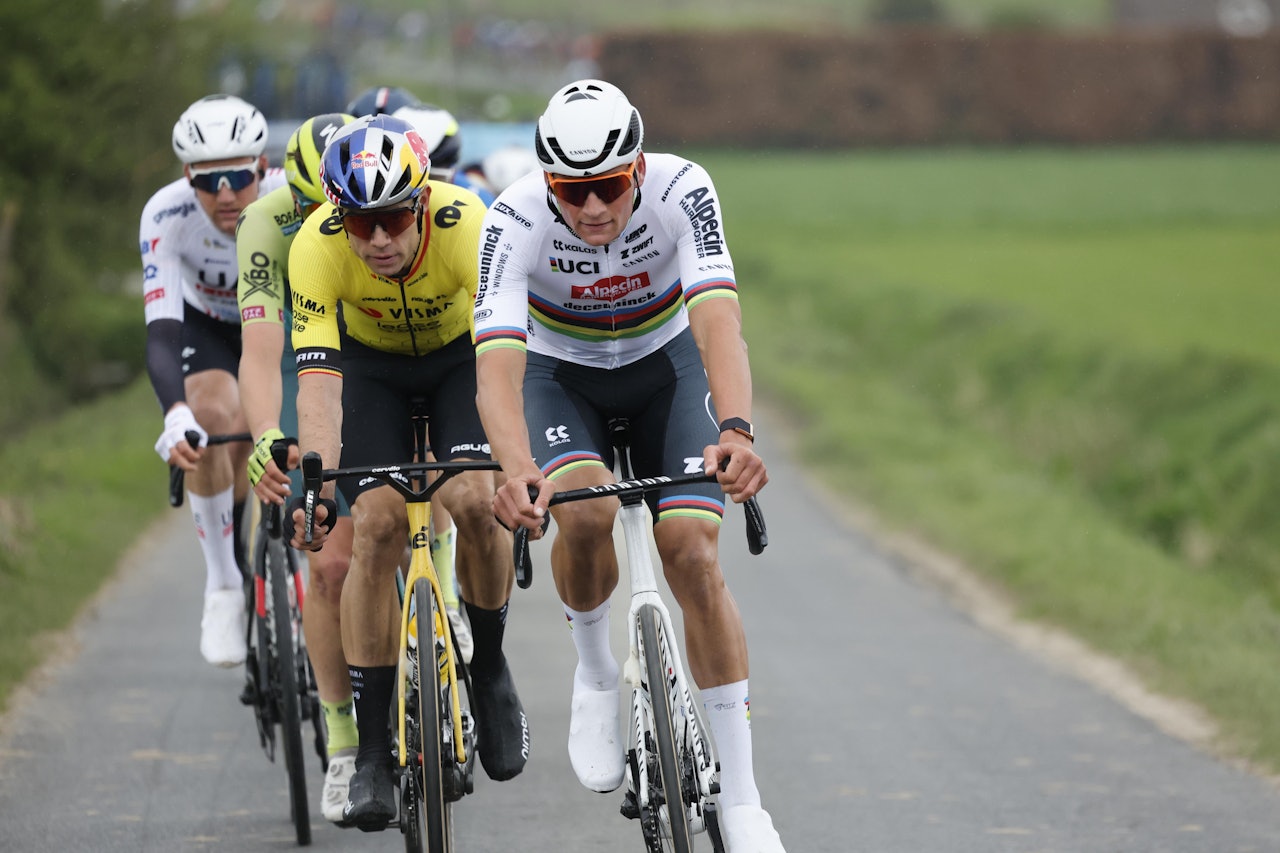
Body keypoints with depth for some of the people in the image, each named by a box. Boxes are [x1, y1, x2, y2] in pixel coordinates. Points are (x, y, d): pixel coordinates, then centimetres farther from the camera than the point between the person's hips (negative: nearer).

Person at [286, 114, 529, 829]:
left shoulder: (470, 227, -36)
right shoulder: (317, 247, -32)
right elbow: (317, 380, -35)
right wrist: (317, 484, -48)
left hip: (461, 349, -1)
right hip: (370, 361, 1)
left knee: (473, 501, -25)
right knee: (377, 525, -16)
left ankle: (490, 669, 2)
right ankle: (372, 750, -8)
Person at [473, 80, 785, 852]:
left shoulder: (682, 191, -30)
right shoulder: (516, 222, -31)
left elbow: (718, 319, -42)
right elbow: (497, 362, -42)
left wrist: (735, 431, -60)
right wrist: (517, 469, -61)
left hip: (666, 362, 0)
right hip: (561, 374, 0)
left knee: (692, 550, -15)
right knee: (586, 513, -30)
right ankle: (596, 675, 0)